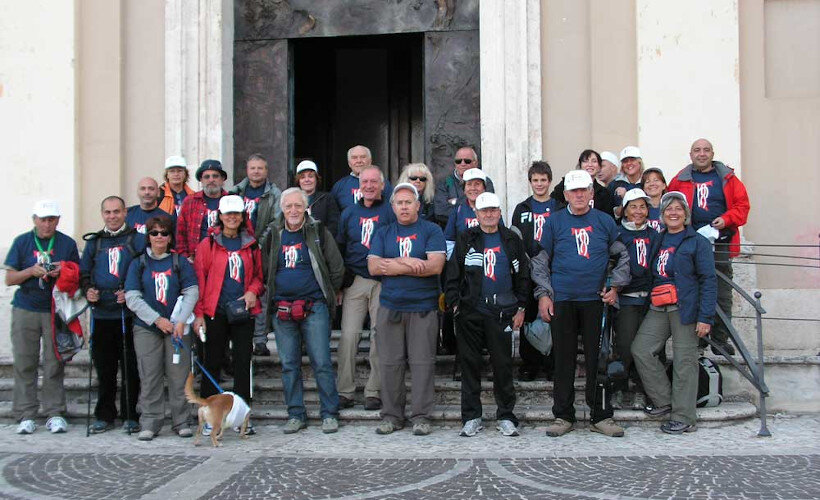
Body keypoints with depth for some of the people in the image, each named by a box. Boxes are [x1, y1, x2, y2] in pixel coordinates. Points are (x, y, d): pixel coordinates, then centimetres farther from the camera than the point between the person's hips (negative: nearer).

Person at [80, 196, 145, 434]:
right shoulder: (94, 242, 15)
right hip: (102, 315, 3)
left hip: (129, 314, -3)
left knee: (131, 367, 1)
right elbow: (84, 272, 17)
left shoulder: (138, 240, 3)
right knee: (104, 368, 8)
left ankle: (130, 416, 11)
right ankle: (105, 416, 19)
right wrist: (88, 290, -4)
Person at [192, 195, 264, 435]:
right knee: (212, 362, 3)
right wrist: (198, 313, -6)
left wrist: (253, 291, -4)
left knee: (243, 363, 2)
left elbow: (259, 275, 17)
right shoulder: (208, 244, 2)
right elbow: (199, 278, 0)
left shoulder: (251, 245, 10)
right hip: (215, 313, -2)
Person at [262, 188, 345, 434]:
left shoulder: (318, 232, 1)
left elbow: (337, 268, 3)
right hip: (281, 310, 3)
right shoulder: (273, 236, 10)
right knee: (289, 365, 7)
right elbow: (264, 271, 19)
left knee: (321, 363, -4)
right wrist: (272, 294, 13)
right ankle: (296, 415, 17)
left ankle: (330, 414, 6)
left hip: (314, 308, -3)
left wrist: (327, 294, 6)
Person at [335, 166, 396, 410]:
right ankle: (344, 392, 5)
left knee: (380, 336, 1)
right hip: (354, 281, 2)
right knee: (348, 335, -3)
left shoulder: (390, 212, 4)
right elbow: (339, 248, 17)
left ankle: (374, 392, 10)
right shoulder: (349, 213, 14)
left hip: (383, 282, -2)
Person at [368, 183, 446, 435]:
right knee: (390, 363, 4)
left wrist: (394, 266, -7)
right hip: (389, 307, 3)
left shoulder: (431, 231, 4)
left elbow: (435, 265, -10)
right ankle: (391, 416, 14)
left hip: (423, 308, -2)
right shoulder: (383, 233, 14)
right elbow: (373, 267, 1)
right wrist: (408, 262, -10)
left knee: (422, 362, -2)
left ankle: (421, 416, 7)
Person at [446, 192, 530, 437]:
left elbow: (522, 275, 11)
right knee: (470, 364, 4)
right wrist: (454, 303, -4)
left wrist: (520, 308, 5)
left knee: (503, 364, 3)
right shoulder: (466, 239, 7)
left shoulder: (512, 240, 9)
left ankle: (506, 416, 14)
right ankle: (471, 417, 13)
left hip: (502, 312, 0)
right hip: (471, 311, 0)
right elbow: (453, 273, 4)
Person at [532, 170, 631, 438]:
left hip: (595, 300, 1)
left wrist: (615, 286, 4)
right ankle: (563, 416, 14)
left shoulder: (605, 221, 8)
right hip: (561, 300, -1)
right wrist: (543, 295, -1)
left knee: (598, 358, 3)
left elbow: (623, 255, 14)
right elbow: (540, 261, 7)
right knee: (563, 359, 4)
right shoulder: (554, 222, 5)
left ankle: (601, 416, 13)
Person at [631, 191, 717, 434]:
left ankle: (684, 418, 6)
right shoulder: (658, 240, 17)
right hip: (659, 308, 6)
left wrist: (705, 317, -13)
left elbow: (708, 281, -5)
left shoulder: (697, 242, 0)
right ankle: (664, 401, 10)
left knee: (684, 360, -3)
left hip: (685, 308, -6)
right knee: (640, 349, -4)